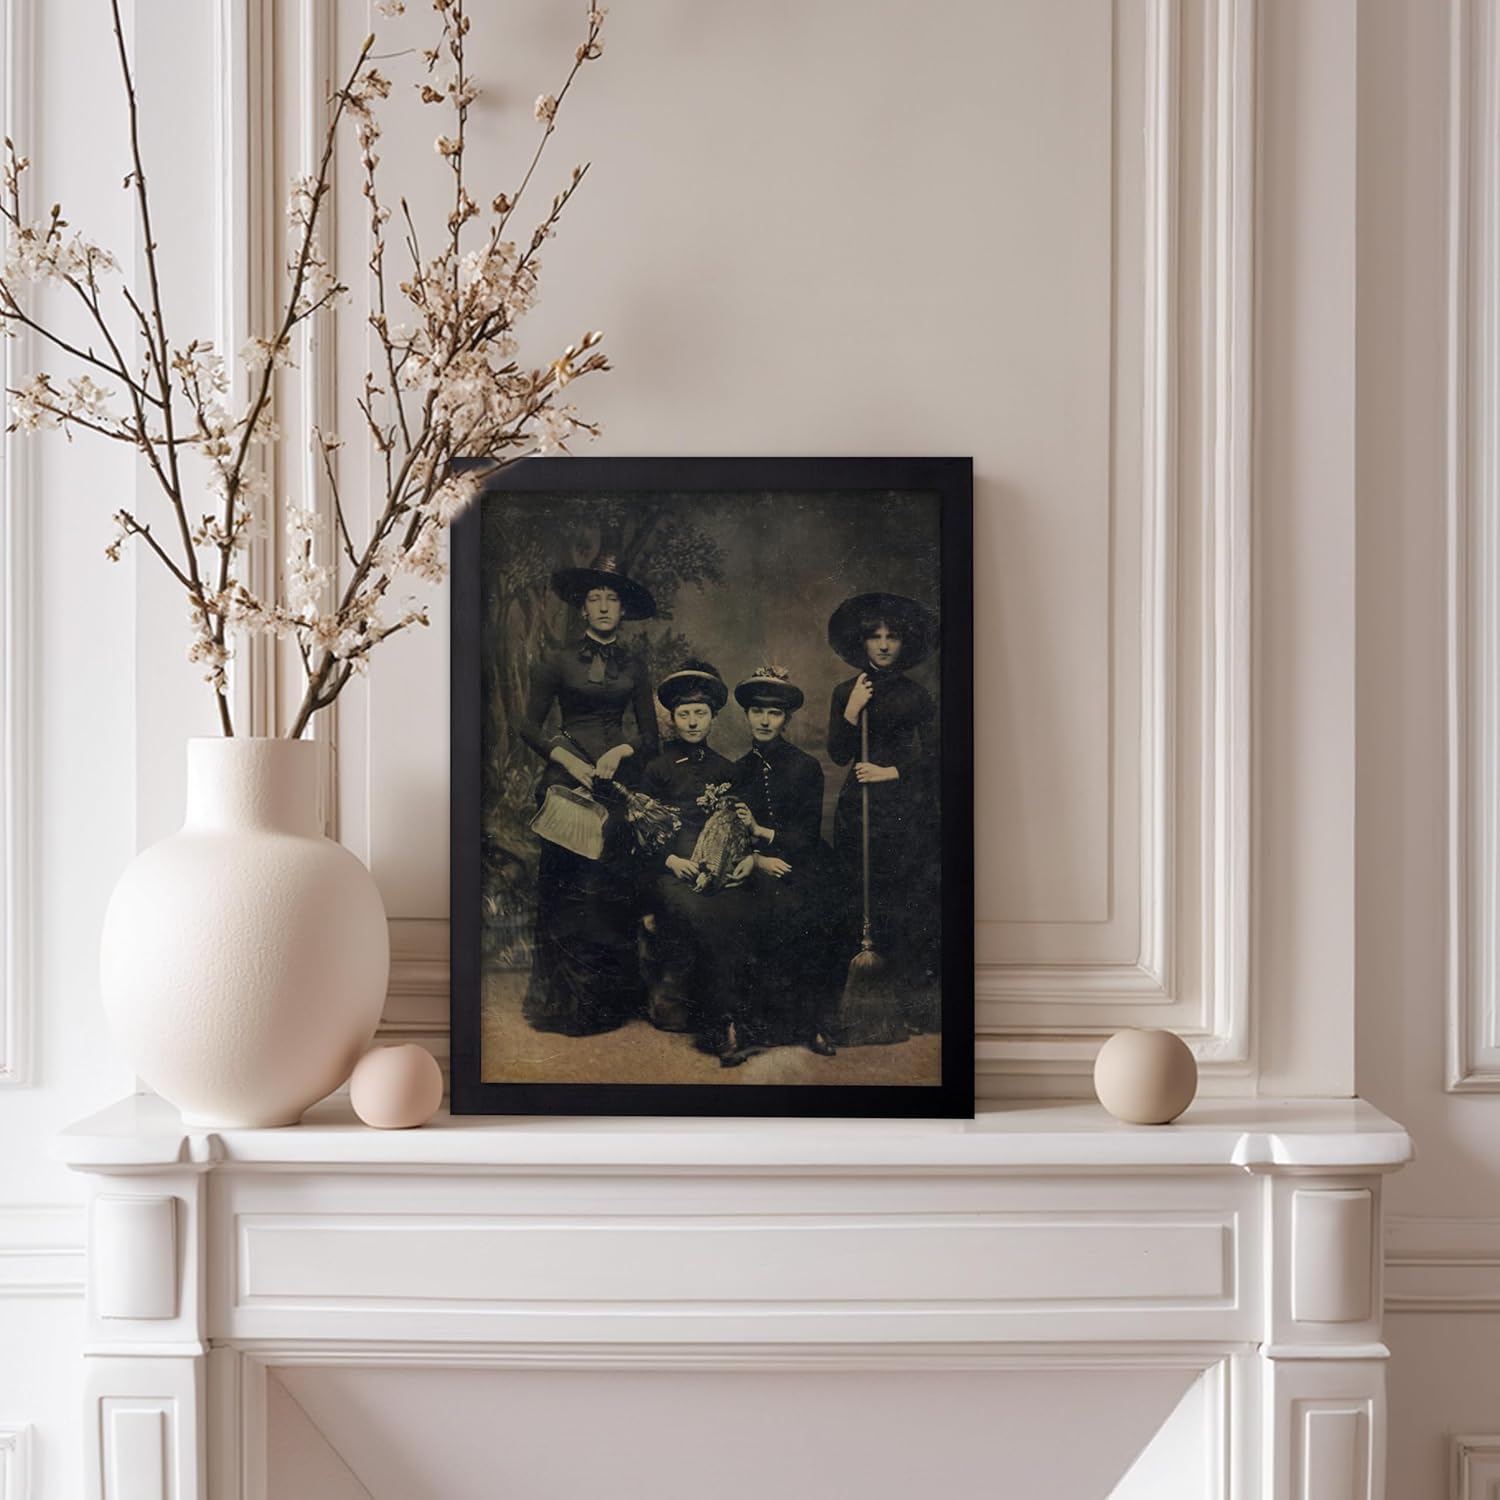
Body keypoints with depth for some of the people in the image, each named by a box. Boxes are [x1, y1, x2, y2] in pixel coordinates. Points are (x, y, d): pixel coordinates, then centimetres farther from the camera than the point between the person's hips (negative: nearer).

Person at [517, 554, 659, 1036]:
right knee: (568, 884, -5)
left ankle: (611, 1000, 6)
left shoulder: (633, 664, 12)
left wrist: (624, 749, -8)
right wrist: (565, 756, -12)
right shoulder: (558, 660, 4)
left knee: (613, 884, -2)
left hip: (617, 779, 2)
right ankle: (565, 1002, 3)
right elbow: (529, 725, 3)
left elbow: (650, 734, 12)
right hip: (568, 777, -2)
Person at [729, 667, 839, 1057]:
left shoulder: (806, 767, 5)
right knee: (766, 911, -30)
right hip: (757, 871, 1)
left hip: (802, 868, -1)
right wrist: (757, 860, -12)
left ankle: (808, 1022, -19)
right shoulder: (737, 771, 13)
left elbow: (809, 835, -1)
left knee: (794, 912, -30)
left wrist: (761, 832, -14)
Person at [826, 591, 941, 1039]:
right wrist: (852, 711, -9)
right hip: (861, 808, 1)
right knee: (870, 898, -5)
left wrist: (890, 772, -8)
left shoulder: (916, 696, 8)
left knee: (908, 898, -7)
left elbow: (932, 756, 3)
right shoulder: (846, 692, 11)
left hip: (906, 805, -1)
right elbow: (838, 755, 3)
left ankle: (912, 998, 0)